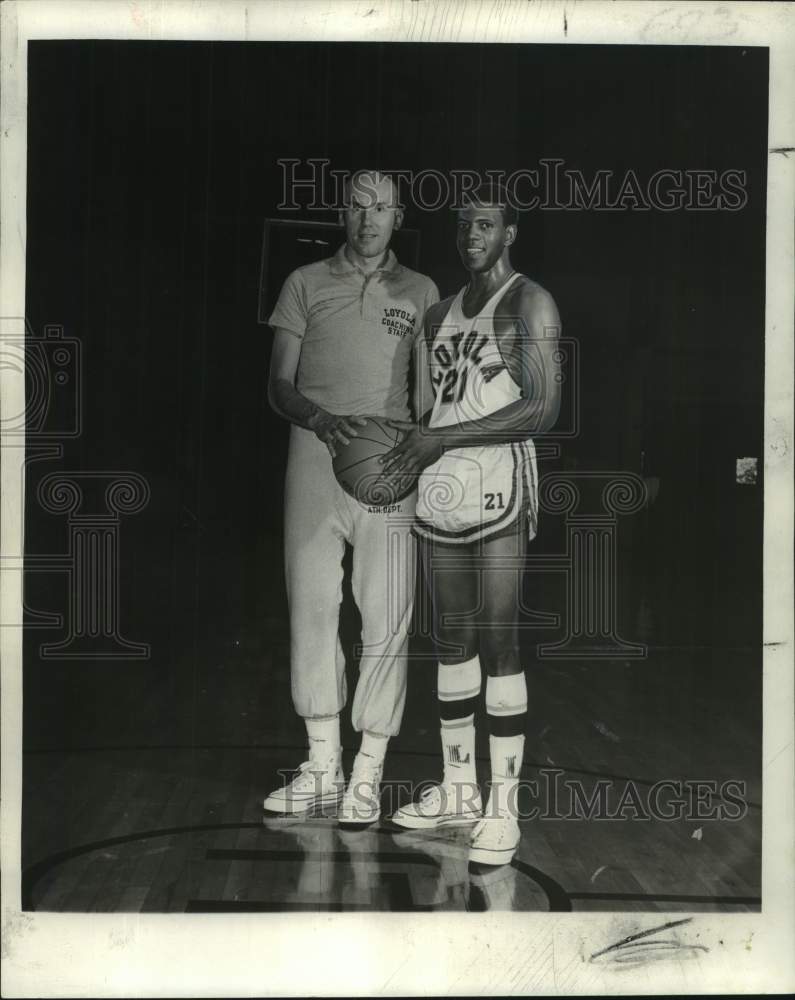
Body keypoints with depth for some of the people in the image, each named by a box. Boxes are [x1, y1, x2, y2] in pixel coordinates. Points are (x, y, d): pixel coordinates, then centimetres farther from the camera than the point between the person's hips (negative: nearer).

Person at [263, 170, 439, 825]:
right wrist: (322, 420, -14)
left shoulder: (420, 292, 11)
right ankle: (322, 766, 15)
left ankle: (368, 775, 5)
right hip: (314, 457, 1)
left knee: (388, 618, -4)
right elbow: (279, 386, 6)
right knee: (312, 607, 3)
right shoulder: (306, 284, 11)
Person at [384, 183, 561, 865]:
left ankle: (503, 806, 0)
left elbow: (543, 408, -12)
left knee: (498, 642, -7)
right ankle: (459, 788, 20)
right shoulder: (439, 314, 20)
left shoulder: (529, 304, -2)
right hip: (440, 489, 7)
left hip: (498, 487, -6)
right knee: (452, 640, 10)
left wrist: (442, 439, -14)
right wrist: (409, 443, 6)